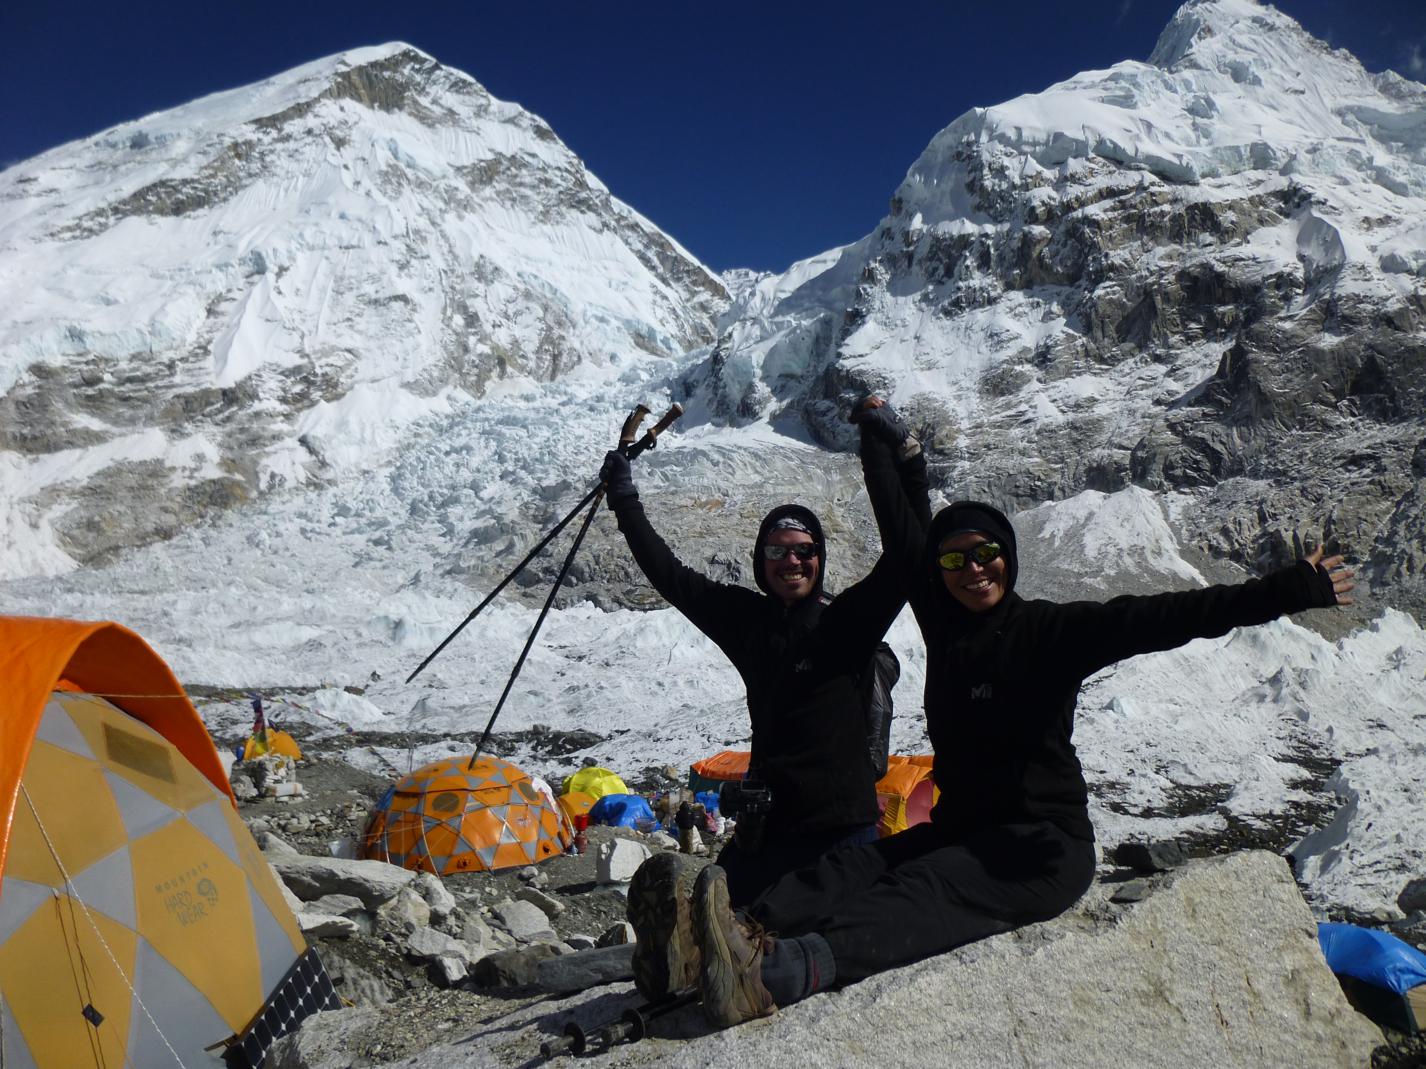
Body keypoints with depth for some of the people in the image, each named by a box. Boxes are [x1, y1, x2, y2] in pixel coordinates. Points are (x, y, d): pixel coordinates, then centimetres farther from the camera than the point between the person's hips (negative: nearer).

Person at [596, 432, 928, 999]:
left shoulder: (850, 618, -1)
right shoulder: (745, 618, 8)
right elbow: (669, 575, 15)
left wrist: (906, 459, -19)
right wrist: (625, 501, 19)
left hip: (845, 819, -3)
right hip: (768, 818, 3)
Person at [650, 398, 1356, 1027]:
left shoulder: (1052, 631, -8)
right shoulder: (942, 620, 6)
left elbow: (1155, 619, -17)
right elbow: (899, 530, 15)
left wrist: (1285, 592, -26)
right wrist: (879, 444, 26)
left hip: (1043, 847, -5)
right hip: (960, 827, 6)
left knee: (920, 894, -33)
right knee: (852, 867, -24)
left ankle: (789, 971, -58)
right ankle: (744, 932, -48)